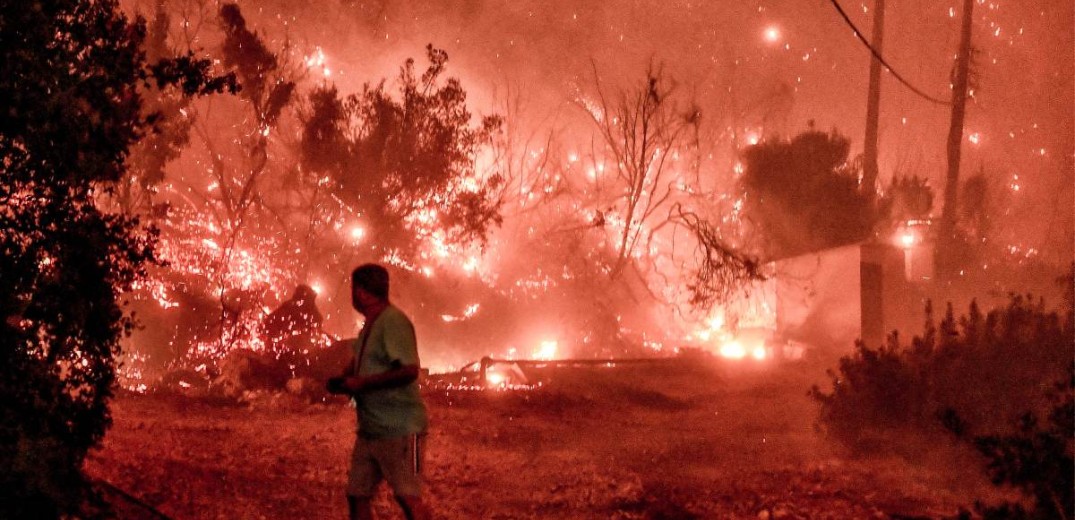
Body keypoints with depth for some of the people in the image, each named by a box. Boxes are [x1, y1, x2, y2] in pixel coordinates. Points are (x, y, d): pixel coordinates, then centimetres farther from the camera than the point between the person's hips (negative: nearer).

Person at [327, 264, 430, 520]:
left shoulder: (393, 321, -14)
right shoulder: (369, 326, 16)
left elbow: (409, 370, -24)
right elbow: (359, 363, 29)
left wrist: (361, 383, -18)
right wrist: (343, 381, 5)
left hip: (399, 429, -10)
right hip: (370, 429, 10)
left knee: (408, 497, -12)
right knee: (357, 495, 8)